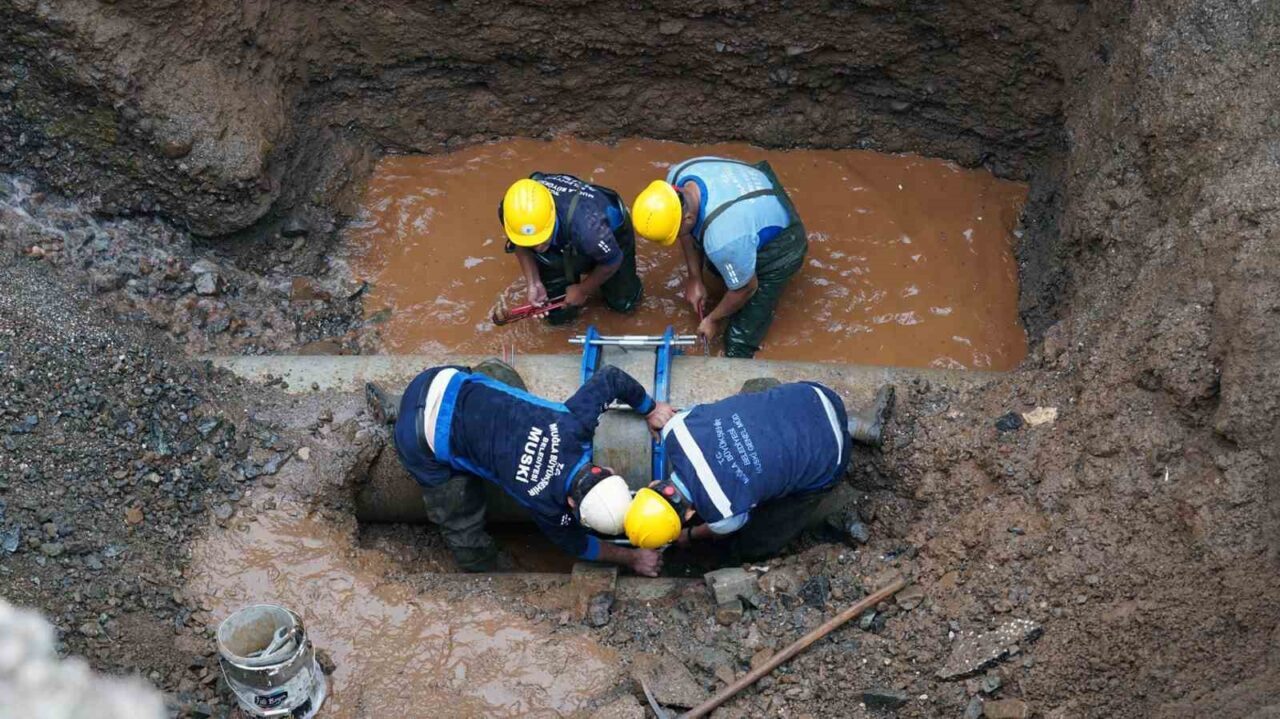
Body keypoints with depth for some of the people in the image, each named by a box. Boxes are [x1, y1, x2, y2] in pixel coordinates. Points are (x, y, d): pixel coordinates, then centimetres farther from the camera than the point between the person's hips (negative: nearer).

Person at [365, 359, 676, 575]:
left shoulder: (576, 422, -18)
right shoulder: (545, 503, -22)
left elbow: (611, 376, -2)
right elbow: (574, 543, 0)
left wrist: (650, 408, 11)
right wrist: (633, 558, 10)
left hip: (447, 380, 6)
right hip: (425, 443, -6)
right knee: (462, 525, 3)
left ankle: (397, 409, 39)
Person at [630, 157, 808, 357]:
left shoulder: (723, 239, -46)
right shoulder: (678, 177, -25)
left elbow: (745, 289, -26)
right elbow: (688, 232, -3)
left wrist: (714, 320, -8)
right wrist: (695, 278, 0)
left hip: (778, 248, -7)